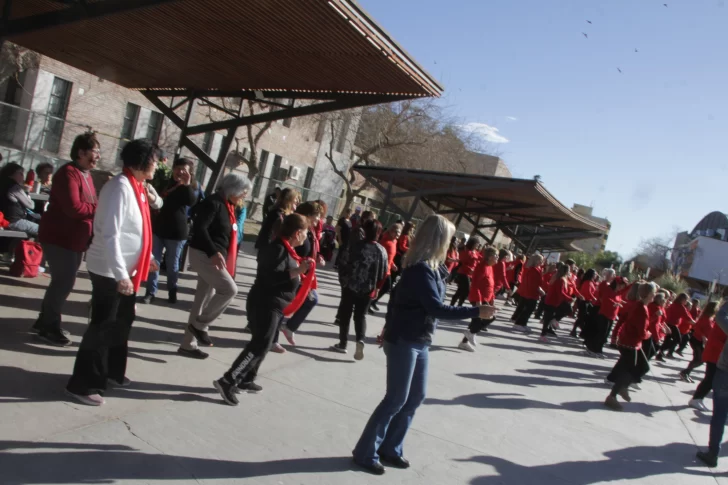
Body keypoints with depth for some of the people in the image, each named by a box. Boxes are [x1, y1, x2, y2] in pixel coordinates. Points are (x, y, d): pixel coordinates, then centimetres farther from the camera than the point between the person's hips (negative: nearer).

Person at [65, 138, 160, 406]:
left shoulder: (135, 187, 9)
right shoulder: (121, 187, -19)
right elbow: (109, 234, -25)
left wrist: (146, 258, 22)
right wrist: (120, 274, -27)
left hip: (127, 270, 9)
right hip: (110, 271, -9)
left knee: (122, 321, 18)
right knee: (102, 326, -1)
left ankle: (112, 373, 34)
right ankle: (83, 385, 12)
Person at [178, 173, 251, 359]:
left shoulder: (227, 206, 13)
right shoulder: (213, 203, -14)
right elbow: (199, 228, -24)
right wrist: (213, 252, -31)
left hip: (215, 257, 9)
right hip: (204, 255, -9)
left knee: (203, 300, 11)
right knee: (230, 289, -15)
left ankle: (188, 344, 19)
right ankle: (199, 324, 0)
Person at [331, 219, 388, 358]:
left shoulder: (358, 246, -12)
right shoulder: (383, 251, 0)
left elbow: (349, 265, -11)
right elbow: (384, 273, 3)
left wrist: (344, 280, 3)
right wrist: (376, 287, 15)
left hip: (351, 285, -3)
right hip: (368, 289, 3)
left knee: (345, 314, 11)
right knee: (361, 315, 15)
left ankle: (342, 343, 16)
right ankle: (360, 340, -7)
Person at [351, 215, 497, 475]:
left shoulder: (430, 267, 7)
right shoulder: (420, 269, -22)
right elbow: (437, 308, -26)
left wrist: (390, 327, 15)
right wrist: (476, 311, -23)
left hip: (420, 341, 9)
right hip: (403, 341, -9)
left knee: (415, 397, 13)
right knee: (396, 399, -2)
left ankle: (390, 448, 25)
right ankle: (365, 452, 11)